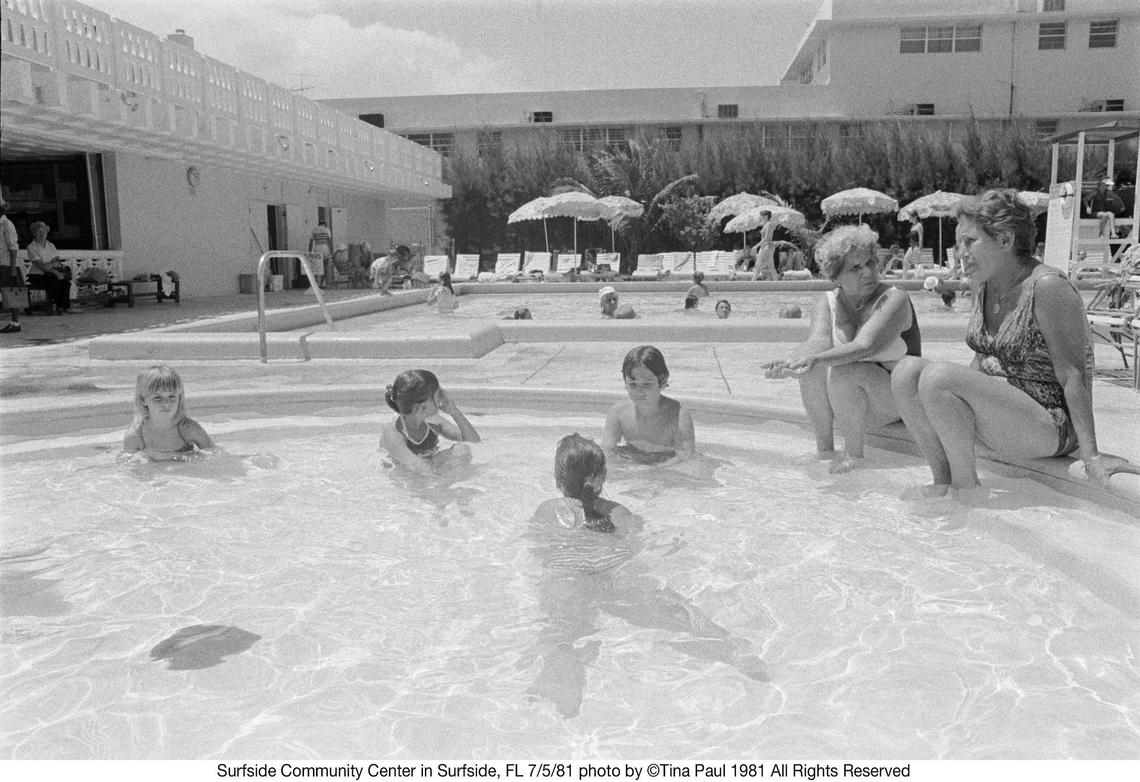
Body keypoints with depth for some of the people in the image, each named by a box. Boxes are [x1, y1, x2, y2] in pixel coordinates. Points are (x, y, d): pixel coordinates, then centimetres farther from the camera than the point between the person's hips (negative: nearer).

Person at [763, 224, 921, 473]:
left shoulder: (894, 299, -15)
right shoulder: (827, 303, -1)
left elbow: (865, 346, -33)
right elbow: (818, 341, -22)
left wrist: (817, 358, -50)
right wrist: (791, 362, -46)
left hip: (897, 402, -4)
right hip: (849, 398, 4)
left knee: (842, 372, -32)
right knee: (812, 368, -25)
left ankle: (854, 454, -17)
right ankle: (824, 449, -14)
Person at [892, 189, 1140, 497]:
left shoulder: (1047, 287, -16)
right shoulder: (985, 288, 8)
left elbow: (1073, 376, -19)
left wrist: (1091, 455, -23)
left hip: (1050, 426, -8)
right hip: (996, 416, 8)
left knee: (938, 376, -29)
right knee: (907, 371, -10)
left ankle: (966, 485, -13)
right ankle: (944, 479, -9)